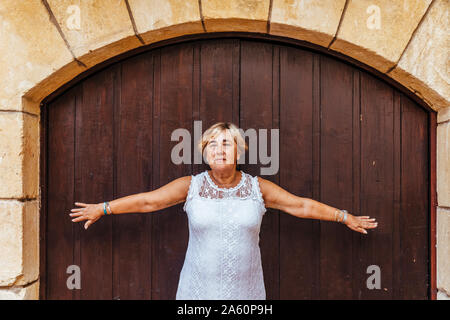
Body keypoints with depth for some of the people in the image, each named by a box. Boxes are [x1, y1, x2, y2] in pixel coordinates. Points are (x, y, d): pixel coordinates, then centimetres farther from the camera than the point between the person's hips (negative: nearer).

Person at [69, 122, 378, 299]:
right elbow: (147, 201, -1)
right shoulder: (191, 185, -5)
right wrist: (102, 208, 1)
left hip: (245, 287, 1)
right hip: (200, 288, 0)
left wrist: (346, 217, 6)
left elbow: (301, 205, 2)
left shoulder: (258, 187, -3)